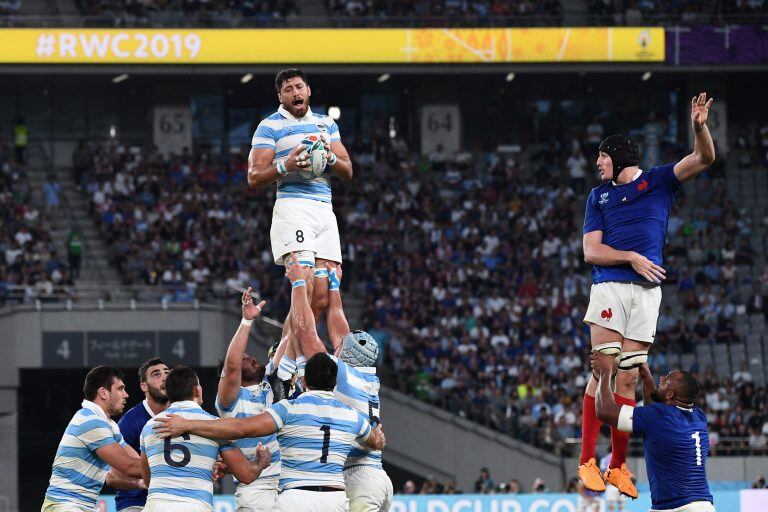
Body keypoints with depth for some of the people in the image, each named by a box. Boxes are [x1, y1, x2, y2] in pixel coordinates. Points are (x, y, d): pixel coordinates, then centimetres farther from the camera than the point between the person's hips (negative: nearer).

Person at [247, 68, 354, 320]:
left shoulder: (327, 124, 21)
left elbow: (347, 172, 19)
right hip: (292, 208, -6)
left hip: (325, 210, 6)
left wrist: (330, 157, -3)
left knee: (321, 297, -3)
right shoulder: (269, 127, 5)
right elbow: (254, 177, -1)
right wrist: (285, 166, -18)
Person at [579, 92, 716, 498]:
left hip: (647, 292, 1)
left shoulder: (659, 181, 12)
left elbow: (703, 159, -1)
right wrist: (632, 258, -8)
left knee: (628, 378, 1)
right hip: (609, 286, -1)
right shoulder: (599, 196, 14)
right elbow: (591, 251, 7)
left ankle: (619, 465, 4)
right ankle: (587, 461, -11)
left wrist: (699, 127, -20)